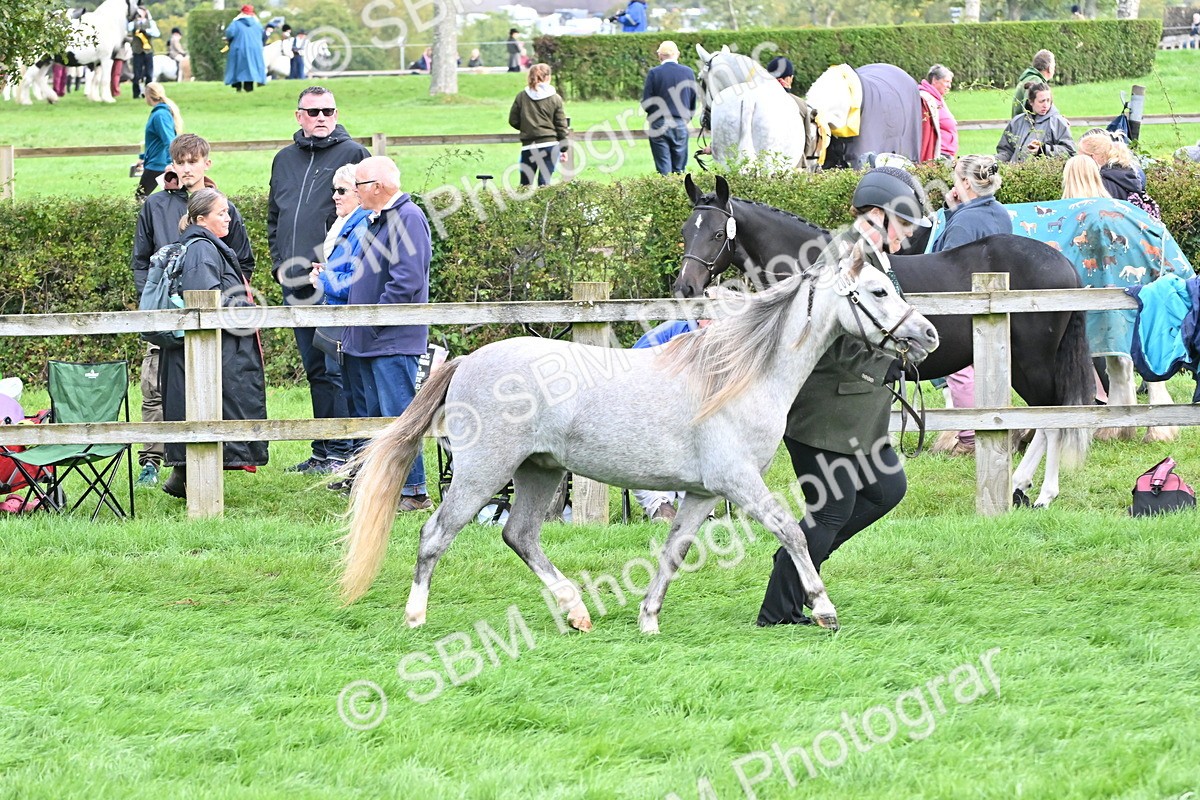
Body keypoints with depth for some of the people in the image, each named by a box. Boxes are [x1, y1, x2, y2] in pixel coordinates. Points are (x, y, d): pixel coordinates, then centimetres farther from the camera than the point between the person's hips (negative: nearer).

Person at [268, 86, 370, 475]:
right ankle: (321, 452, 15)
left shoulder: (353, 154, -1)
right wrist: (279, 263, 11)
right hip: (296, 283, 7)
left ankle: (340, 451, -7)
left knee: (336, 369, -9)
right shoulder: (285, 160, 18)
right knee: (315, 369, 11)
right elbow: (274, 219, 25)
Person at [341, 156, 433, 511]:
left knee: (398, 415, -10)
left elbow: (406, 281, -22)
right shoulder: (376, 219, 18)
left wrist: (372, 322, -18)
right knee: (373, 416, 15)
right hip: (367, 342, 10)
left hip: (393, 341, -10)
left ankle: (414, 491, -9)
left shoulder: (408, 219, -14)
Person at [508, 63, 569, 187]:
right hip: (550, 144, -1)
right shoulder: (555, 99, 0)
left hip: (528, 146, 1)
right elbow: (561, 126, 2)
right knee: (544, 183, -2)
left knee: (525, 184, 7)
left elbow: (513, 120, 6)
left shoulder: (521, 96, 1)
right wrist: (564, 149, 11)